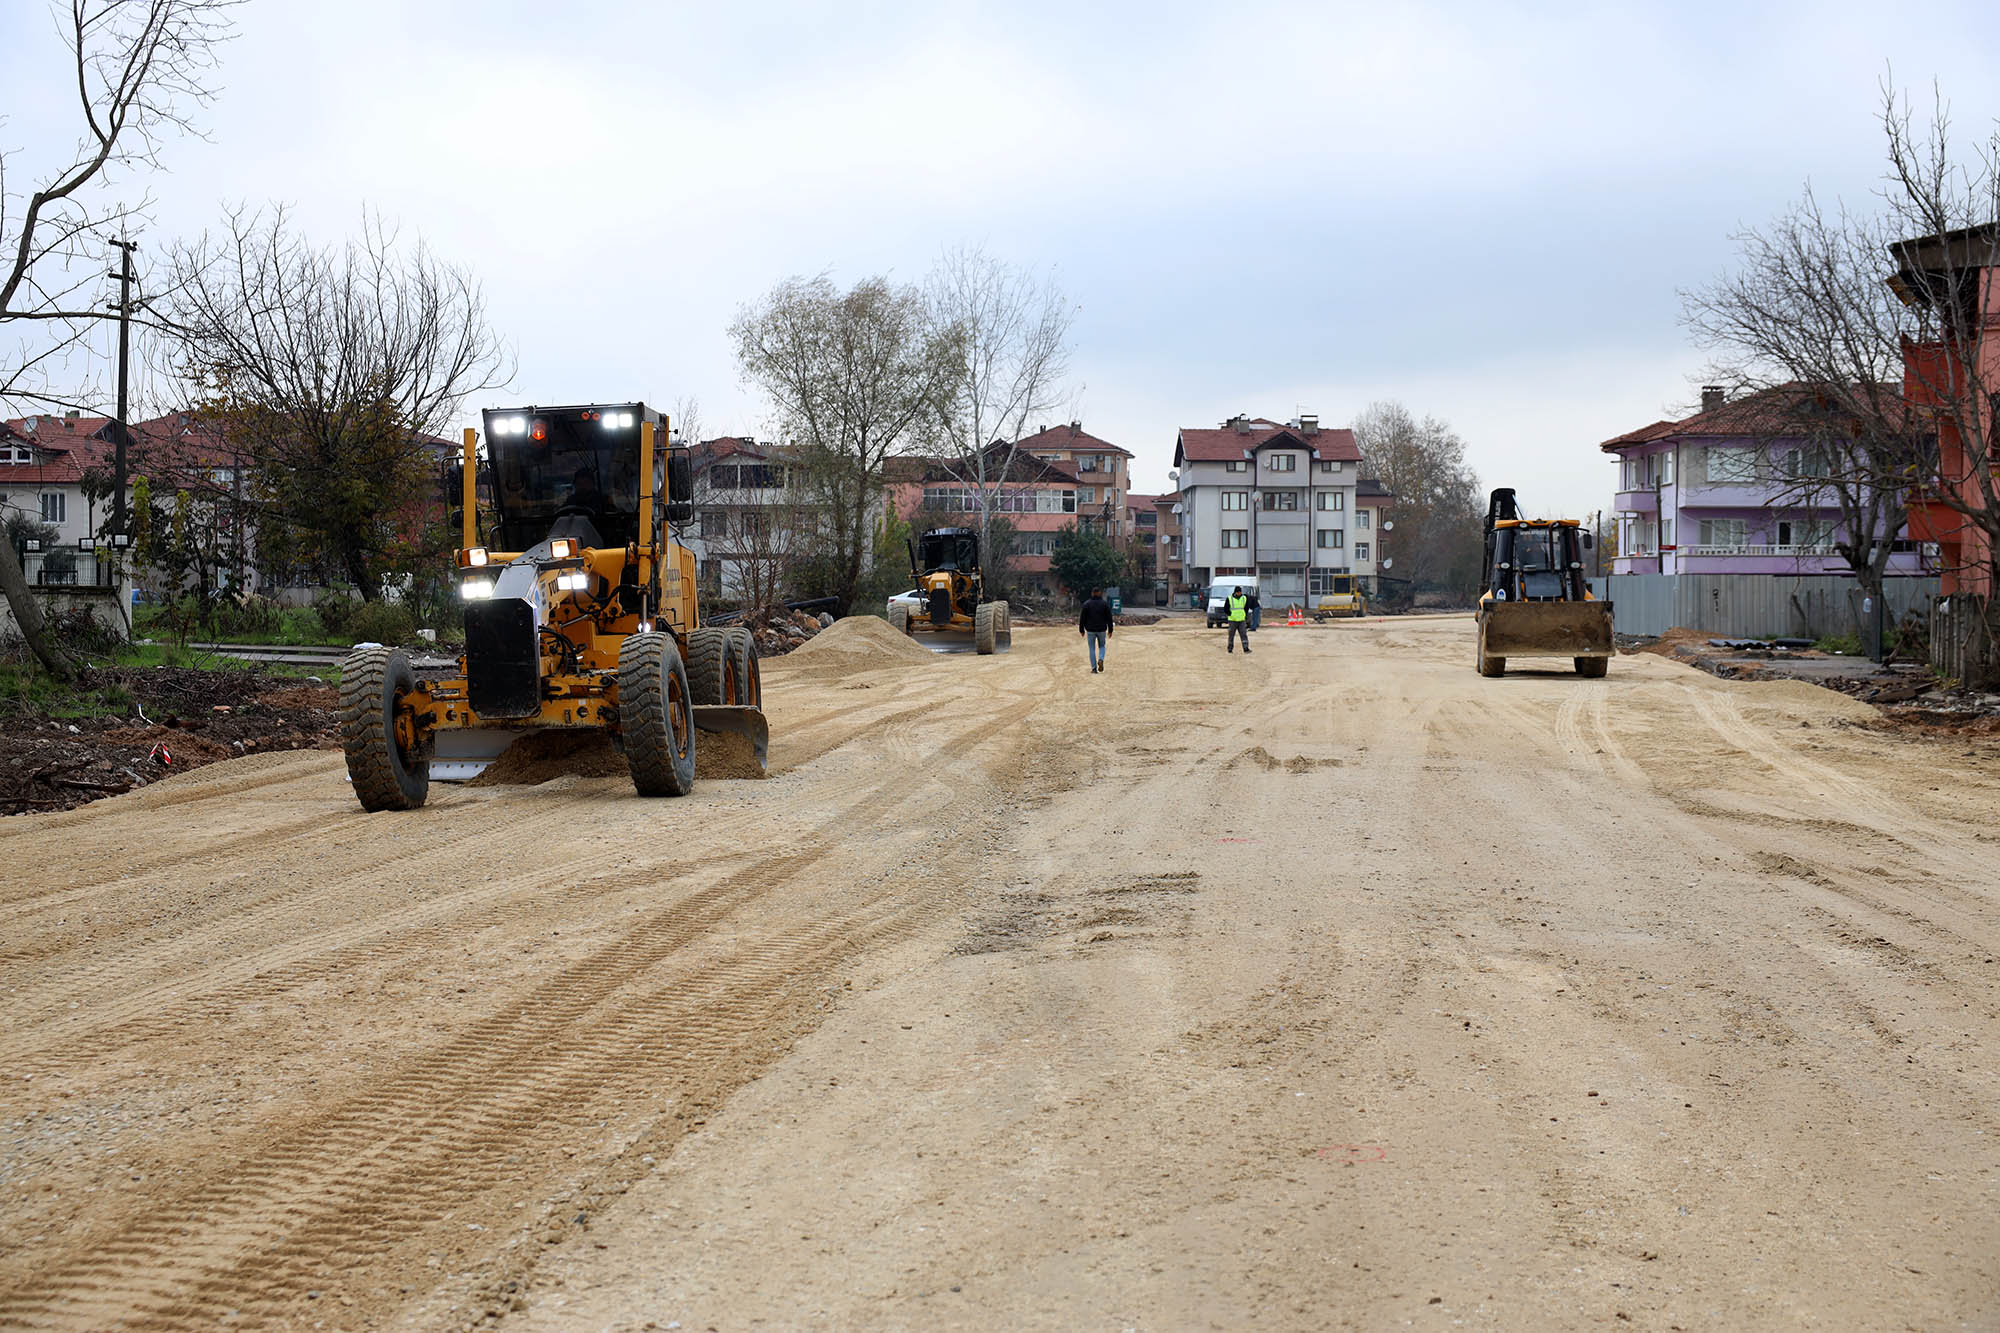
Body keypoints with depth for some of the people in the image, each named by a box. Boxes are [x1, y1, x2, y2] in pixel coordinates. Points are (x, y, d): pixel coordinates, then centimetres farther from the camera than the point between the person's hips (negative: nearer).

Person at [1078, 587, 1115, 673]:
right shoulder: (1105, 604, -3)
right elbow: (1109, 618, -2)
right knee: (1102, 646, 19)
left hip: (1090, 630, -1)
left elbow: (1082, 618, -2)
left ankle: (1094, 668, 2)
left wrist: (1081, 630, 6)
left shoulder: (1086, 604, -4)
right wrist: (1110, 630, 5)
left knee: (1092, 649, 7)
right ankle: (1101, 659, -9)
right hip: (1102, 630, 1)